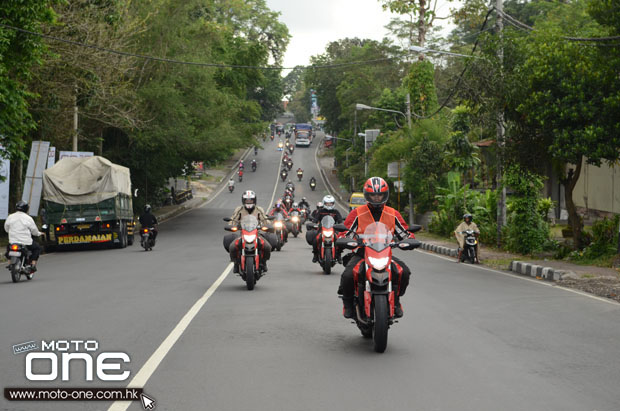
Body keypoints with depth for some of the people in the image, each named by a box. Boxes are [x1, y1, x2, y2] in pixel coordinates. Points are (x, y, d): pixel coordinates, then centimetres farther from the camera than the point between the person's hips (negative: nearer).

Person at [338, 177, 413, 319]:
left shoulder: (393, 214, 8)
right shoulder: (357, 214, 0)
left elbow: (405, 233, 10)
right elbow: (344, 232, -1)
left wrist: (410, 240, -11)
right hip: (361, 253, -2)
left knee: (403, 272, -25)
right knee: (348, 275, -29)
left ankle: (395, 299, 4)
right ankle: (348, 302, 2)